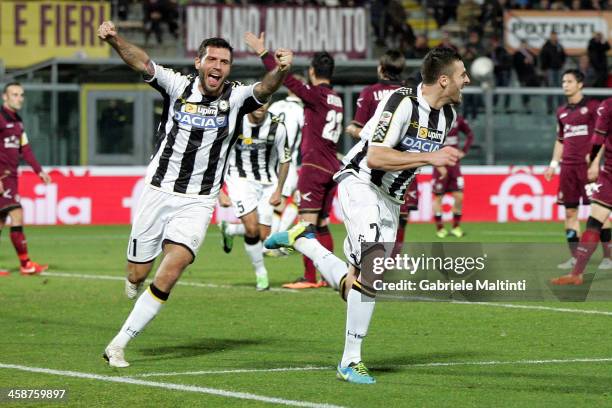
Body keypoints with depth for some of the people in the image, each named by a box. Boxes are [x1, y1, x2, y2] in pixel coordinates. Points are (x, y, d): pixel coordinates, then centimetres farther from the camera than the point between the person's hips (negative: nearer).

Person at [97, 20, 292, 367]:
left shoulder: (236, 98, -5)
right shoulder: (179, 86, -4)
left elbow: (265, 88, -24)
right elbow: (143, 63, -19)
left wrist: (281, 70, -48)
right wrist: (115, 39, -39)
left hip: (198, 203, -1)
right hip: (158, 192, 1)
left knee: (171, 272, -18)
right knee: (138, 275, 5)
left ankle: (119, 344, -8)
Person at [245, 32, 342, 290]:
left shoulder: (316, 94, -9)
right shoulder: (336, 99, 14)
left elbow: (287, 79, -16)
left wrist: (262, 52, -13)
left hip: (314, 166, -8)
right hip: (332, 167, 8)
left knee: (308, 222, -9)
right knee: (322, 224, 14)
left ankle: (309, 277, -13)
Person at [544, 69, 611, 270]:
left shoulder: (592, 106, -2)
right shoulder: (562, 112, 16)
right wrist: (554, 164, 16)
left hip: (588, 165, -6)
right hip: (568, 167, 6)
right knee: (570, 212, 4)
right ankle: (574, 257, 9)